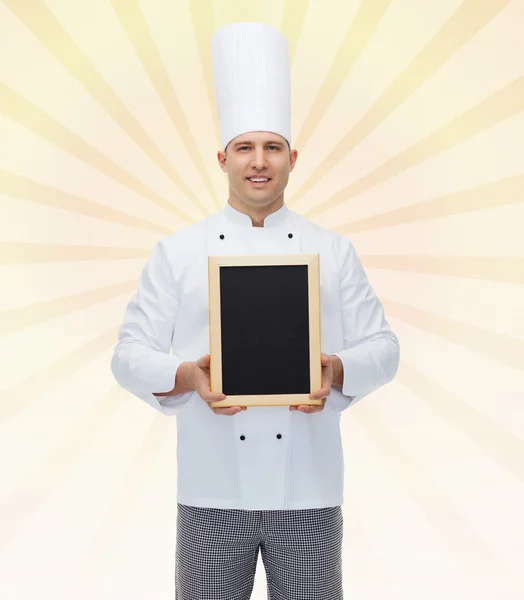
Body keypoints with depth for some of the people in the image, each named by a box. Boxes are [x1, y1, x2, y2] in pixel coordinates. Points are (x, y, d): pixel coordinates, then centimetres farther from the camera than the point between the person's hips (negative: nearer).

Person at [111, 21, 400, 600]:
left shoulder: (334, 252, 5)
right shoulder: (177, 252, 2)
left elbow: (381, 347, 5)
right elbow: (131, 355, 0)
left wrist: (337, 371, -16)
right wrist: (187, 375, -20)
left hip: (310, 490, 1)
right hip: (211, 491, 0)